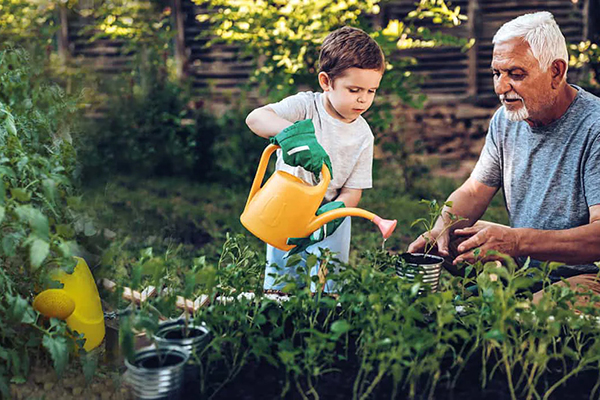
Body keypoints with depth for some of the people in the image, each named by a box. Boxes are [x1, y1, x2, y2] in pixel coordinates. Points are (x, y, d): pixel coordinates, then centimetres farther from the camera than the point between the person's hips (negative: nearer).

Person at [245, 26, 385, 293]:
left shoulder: (362, 135, -7)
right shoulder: (305, 106, -15)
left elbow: (353, 191, -6)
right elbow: (255, 118, -31)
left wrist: (329, 216, -26)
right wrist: (294, 133, -49)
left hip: (330, 216, 2)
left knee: (327, 288, 2)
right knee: (279, 286, 6)